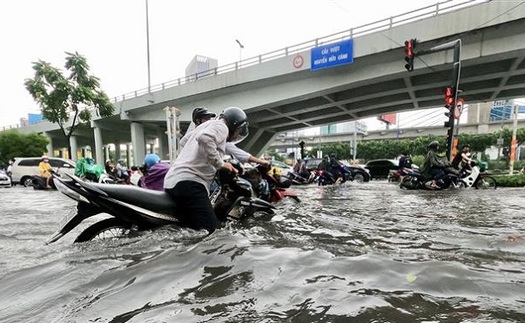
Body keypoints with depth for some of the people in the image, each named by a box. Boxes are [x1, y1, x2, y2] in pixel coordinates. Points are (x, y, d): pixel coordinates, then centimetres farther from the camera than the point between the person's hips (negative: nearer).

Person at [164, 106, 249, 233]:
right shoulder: (221, 126, 2)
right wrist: (220, 163, -12)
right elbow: (204, 138, -21)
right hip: (189, 182, -10)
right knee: (210, 231, -17)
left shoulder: (205, 125, 31)